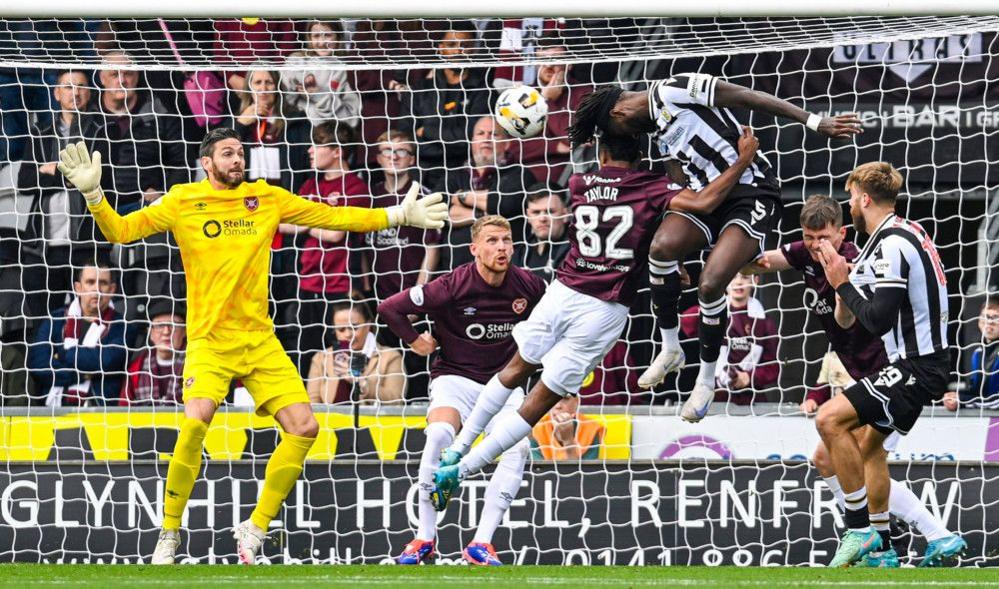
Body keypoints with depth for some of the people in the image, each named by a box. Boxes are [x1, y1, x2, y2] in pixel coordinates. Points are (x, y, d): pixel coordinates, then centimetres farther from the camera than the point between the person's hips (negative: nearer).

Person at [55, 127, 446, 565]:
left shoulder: (266, 198, 9)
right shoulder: (183, 201, 1)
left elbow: (330, 216, 15)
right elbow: (120, 231, -1)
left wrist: (398, 216, 13)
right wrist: (93, 194, -18)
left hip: (260, 339, 4)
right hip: (209, 339, -4)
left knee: (304, 427, -6)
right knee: (195, 421, -27)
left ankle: (255, 530, 9)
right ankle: (169, 533, -10)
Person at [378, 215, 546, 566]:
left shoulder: (528, 286, -6)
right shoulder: (454, 286, -17)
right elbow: (389, 308, -10)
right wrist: (415, 341, -3)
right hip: (456, 376, -3)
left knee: (519, 448, -25)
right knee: (439, 435, -33)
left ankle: (481, 543, -19)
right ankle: (425, 537, -22)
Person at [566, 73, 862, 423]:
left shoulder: (670, 93, -12)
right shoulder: (660, 133, 17)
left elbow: (749, 99, -16)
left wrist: (814, 123, -19)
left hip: (753, 194, -8)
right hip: (712, 196, 8)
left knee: (710, 285, -21)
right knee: (662, 247, -19)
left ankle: (706, 380, -1)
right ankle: (670, 349, -4)